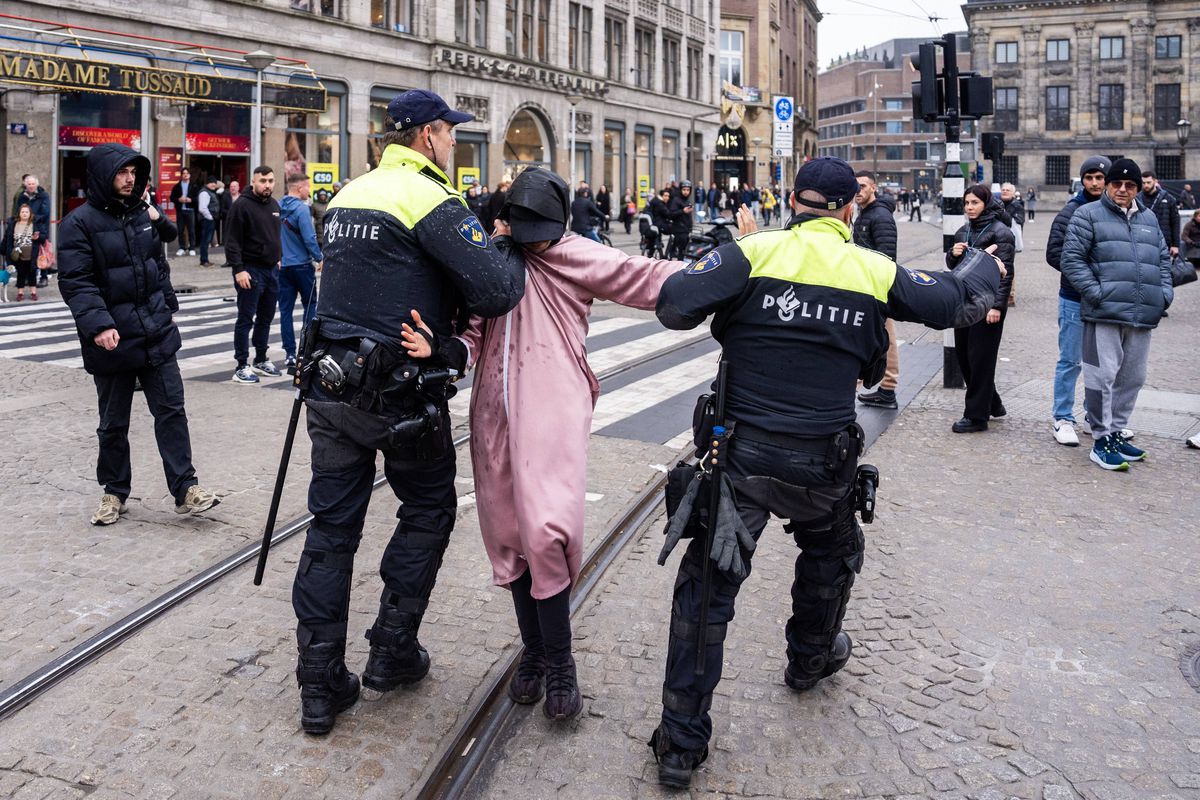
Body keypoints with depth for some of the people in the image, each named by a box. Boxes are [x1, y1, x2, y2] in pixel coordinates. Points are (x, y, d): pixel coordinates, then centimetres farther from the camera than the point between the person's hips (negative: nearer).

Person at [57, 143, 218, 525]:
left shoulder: (143, 213, 9)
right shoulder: (80, 223, -8)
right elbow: (75, 282, -16)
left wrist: (166, 309, 22)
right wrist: (98, 325, -28)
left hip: (157, 335, 4)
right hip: (113, 340, -4)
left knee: (171, 411, 2)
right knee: (113, 422, 9)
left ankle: (185, 489, 6)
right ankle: (114, 492, 24)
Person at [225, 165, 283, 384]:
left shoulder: (274, 205, 12)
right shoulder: (242, 205, -12)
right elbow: (232, 241, -16)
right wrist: (238, 269, -21)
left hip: (271, 269, 8)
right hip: (250, 270, -8)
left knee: (266, 318, 15)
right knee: (246, 319, -3)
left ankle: (261, 360, 27)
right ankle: (242, 367, 2)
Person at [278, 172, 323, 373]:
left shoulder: (277, 207, 4)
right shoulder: (301, 208, -15)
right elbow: (309, 238, -19)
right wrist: (319, 258, -7)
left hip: (282, 266, 5)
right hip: (302, 264, -5)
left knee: (285, 310, 5)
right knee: (310, 306, 11)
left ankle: (290, 354, 4)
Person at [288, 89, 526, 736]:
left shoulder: (348, 194, 12)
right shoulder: (429, 199, -13)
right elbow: (494, 290, -22)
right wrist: (513, 255, 0)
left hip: (332, 385, 7)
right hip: (401, 394, -6)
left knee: (331, 527, 9)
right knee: (428, 510, 16)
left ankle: (319, 687, 14)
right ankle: (393, 652, 20)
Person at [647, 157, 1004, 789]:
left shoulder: (753, 252, -8)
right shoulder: (875, 271, -1)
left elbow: (674, 304, -18)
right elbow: (958, 302, 12)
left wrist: (723, 262, 3)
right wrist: (989, 264, 35)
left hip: (740, 454, -1)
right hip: (822, 464, 2)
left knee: (706, 588, 5)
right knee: (830, 555, 31)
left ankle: (681, 743, 9)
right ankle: (810, 658, 55)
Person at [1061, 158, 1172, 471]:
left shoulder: (1149, 219, 20)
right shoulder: (1089, 215, 2)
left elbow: (1163, 259, 25)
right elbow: (1071, 258, -5)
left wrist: (1165, 293, 10)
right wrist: (1095, 292, -13)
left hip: (1143, 316, 6)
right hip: (1105, 313, -6)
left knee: (1132, 378, 12)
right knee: (1103, 376, -7)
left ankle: (1115, 431, 25)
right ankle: (1101, 441, 1)